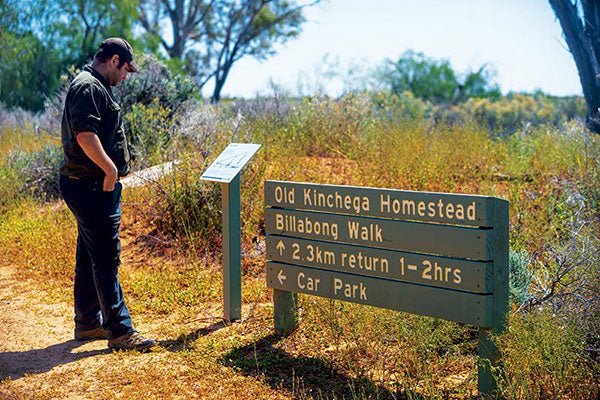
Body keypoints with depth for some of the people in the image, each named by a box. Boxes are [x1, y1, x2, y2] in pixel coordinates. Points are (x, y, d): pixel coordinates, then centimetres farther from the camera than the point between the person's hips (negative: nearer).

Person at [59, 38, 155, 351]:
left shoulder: (93, 87, 20)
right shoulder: (88, 87, -14)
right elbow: (85, 135, -25)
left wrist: (111, 170, 18)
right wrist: (111, 169, -20)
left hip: (95, 187, 11)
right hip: (91, 187, -11)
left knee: (90, 256, 16)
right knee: (106, 258, -9)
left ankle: (88, 323, 26)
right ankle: (120, 331, -6)